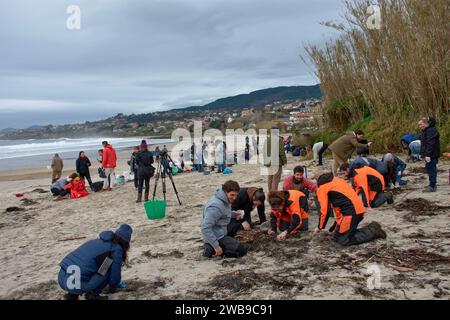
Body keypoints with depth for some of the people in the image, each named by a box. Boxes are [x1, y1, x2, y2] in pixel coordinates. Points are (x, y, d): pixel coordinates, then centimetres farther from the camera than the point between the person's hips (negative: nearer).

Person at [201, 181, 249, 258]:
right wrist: (216, 246, -26)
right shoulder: (216, 206, -26)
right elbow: (205, 228, -29)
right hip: (217, 238, -9)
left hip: (220, 235, 9)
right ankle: (213, 249, -7)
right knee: (243, 250, -7)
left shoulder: (226, 201, 3)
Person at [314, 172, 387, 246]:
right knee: (338, 235, 11)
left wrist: (320, 227, 8)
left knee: (343, 240, -4)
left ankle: (372, 231, -3)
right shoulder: (337, 180, 24)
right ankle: (372, 228, 8)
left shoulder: (322, 189, 1)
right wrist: (337, 223, 32)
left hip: (351, 212, -8)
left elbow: (325, 210, -5)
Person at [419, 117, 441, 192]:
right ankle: (433, 184, 28)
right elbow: (423, 143, 24)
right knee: (429, 168, 17)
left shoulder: (431, 130, -18)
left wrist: (427, 155, -27)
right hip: (428, 154, 11)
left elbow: (430, 143, -24)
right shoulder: (425, 131, 18)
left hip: (432, 155, -11)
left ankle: (432, 187, -7)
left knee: (431, 169, -9)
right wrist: (422, 154, 21)